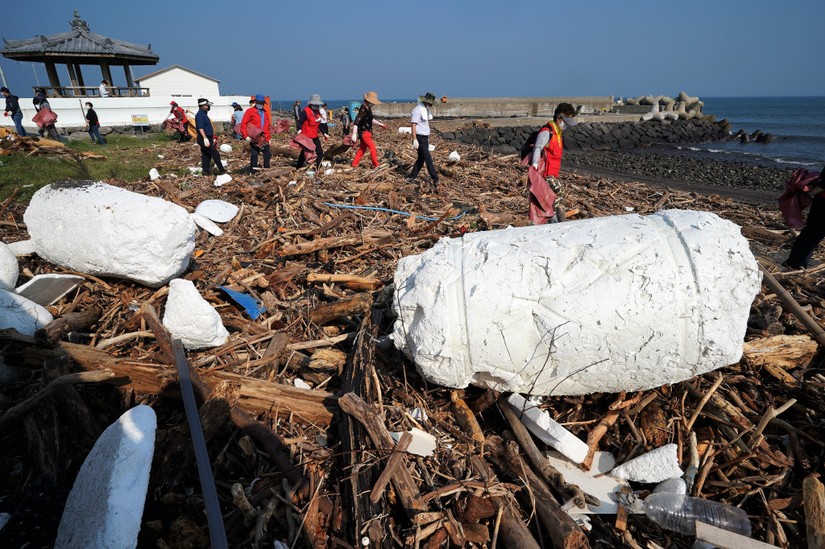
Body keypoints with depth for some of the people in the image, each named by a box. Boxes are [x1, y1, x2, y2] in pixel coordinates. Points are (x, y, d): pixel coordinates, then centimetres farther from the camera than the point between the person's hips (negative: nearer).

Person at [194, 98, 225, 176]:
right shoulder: (200, 115, -13)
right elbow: (200, 128, -23)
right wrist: (205, 138, -30)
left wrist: (212, 138, 25)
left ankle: (206, 171, 14)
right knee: (215, 154, -8)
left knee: (206, 155, 11)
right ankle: (221, 170, -2)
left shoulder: (204, 114, 18)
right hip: (204, 138, -10)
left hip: (207, 138, 10)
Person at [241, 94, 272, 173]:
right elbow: (243, 123, -7)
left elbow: (268, 125, 17)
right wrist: (245, 135, -14)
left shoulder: (265, 112, 13)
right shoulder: (250, 111, -4)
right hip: (254, 138, -5)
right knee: (254, 155, -2)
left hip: (265, 139, 5)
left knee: (267, 154, 10)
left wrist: (269, 137, 14)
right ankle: (252, 172, 6)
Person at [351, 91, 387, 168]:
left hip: (367, 132, 10)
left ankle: (354, 164, 19)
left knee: (362, 149, 13)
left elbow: (371, 119, 26)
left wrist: (379, 124, 32)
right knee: (372, 147, -7)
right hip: (364, 132, -10)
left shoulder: (368, 108, 9)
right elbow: (356, 121, -24)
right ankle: (376, 165, 0)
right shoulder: (363, 109, -20)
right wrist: (354, 134, -28)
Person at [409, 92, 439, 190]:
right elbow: (413, 125, -18)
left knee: (421, 158, 11)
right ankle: (435, 180, -9)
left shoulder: (426, 109, 14)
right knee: (428, 159, -10)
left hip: (425, 137, 10)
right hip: (420, 138, -10)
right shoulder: (417, 110, -15)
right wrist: (414, 140, -23)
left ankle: (412, 177, 18)